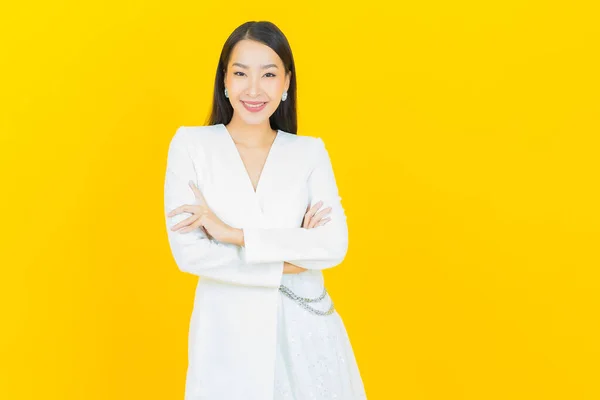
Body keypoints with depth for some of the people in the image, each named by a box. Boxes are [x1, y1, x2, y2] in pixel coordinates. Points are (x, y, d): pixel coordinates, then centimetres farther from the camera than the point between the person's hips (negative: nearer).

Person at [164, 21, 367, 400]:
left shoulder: (311, 151, 2)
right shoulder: (190, 144, -3)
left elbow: (335, 246, -11)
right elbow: (188, 252, -11)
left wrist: (232, 233, -15)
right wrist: (287, 263, -9)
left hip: (305, 331, 2)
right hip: (227, 334, -1)